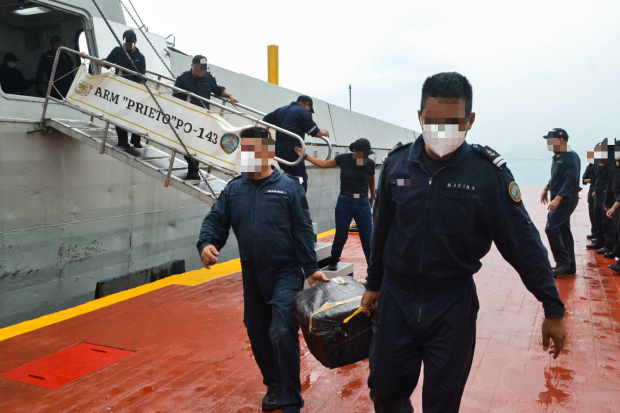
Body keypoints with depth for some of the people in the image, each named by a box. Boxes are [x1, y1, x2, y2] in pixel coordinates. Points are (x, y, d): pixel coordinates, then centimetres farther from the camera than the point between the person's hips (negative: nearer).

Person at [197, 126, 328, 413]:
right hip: (251, 275, 5)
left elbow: (303, 231, -6)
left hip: (286, 274, -5)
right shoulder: (234, 189, 6)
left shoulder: (288, 187, -6)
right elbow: (215, 221, 3)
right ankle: (273, 386, 37)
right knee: (257, 333, 14)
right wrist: (206, 243, -17)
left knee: (281, 333, -13)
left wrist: (311, 268, -9)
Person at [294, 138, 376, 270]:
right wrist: (304, 155, 1)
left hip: (363, 204, 0)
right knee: (341, 236, 5)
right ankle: (333, 261, 30)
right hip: (344, 202, 0)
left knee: (367, 237, -1)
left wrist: (372, 196, 27)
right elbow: (323, 164, 4)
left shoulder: (370, 163, -4)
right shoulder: (343, 159, -6)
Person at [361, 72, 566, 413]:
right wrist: (374, 285, 15)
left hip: (453, 307, -2)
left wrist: (553, 309, -6)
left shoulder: (488, 172, -13)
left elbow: (524, 243, -8)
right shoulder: (397, 163, -4)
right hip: (396, 299, 3)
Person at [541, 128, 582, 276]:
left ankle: (563, 262, -4)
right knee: (563, 230, 11)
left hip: (566, 200, -10)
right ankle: (570, 266, 18)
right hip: (559, 200, 10)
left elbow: (571, 181, -26)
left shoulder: (571, 158, -17)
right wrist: (546, 188, 14)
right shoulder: (557, 157, 12)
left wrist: (557, 199, -33)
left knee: (551, 228, -14)